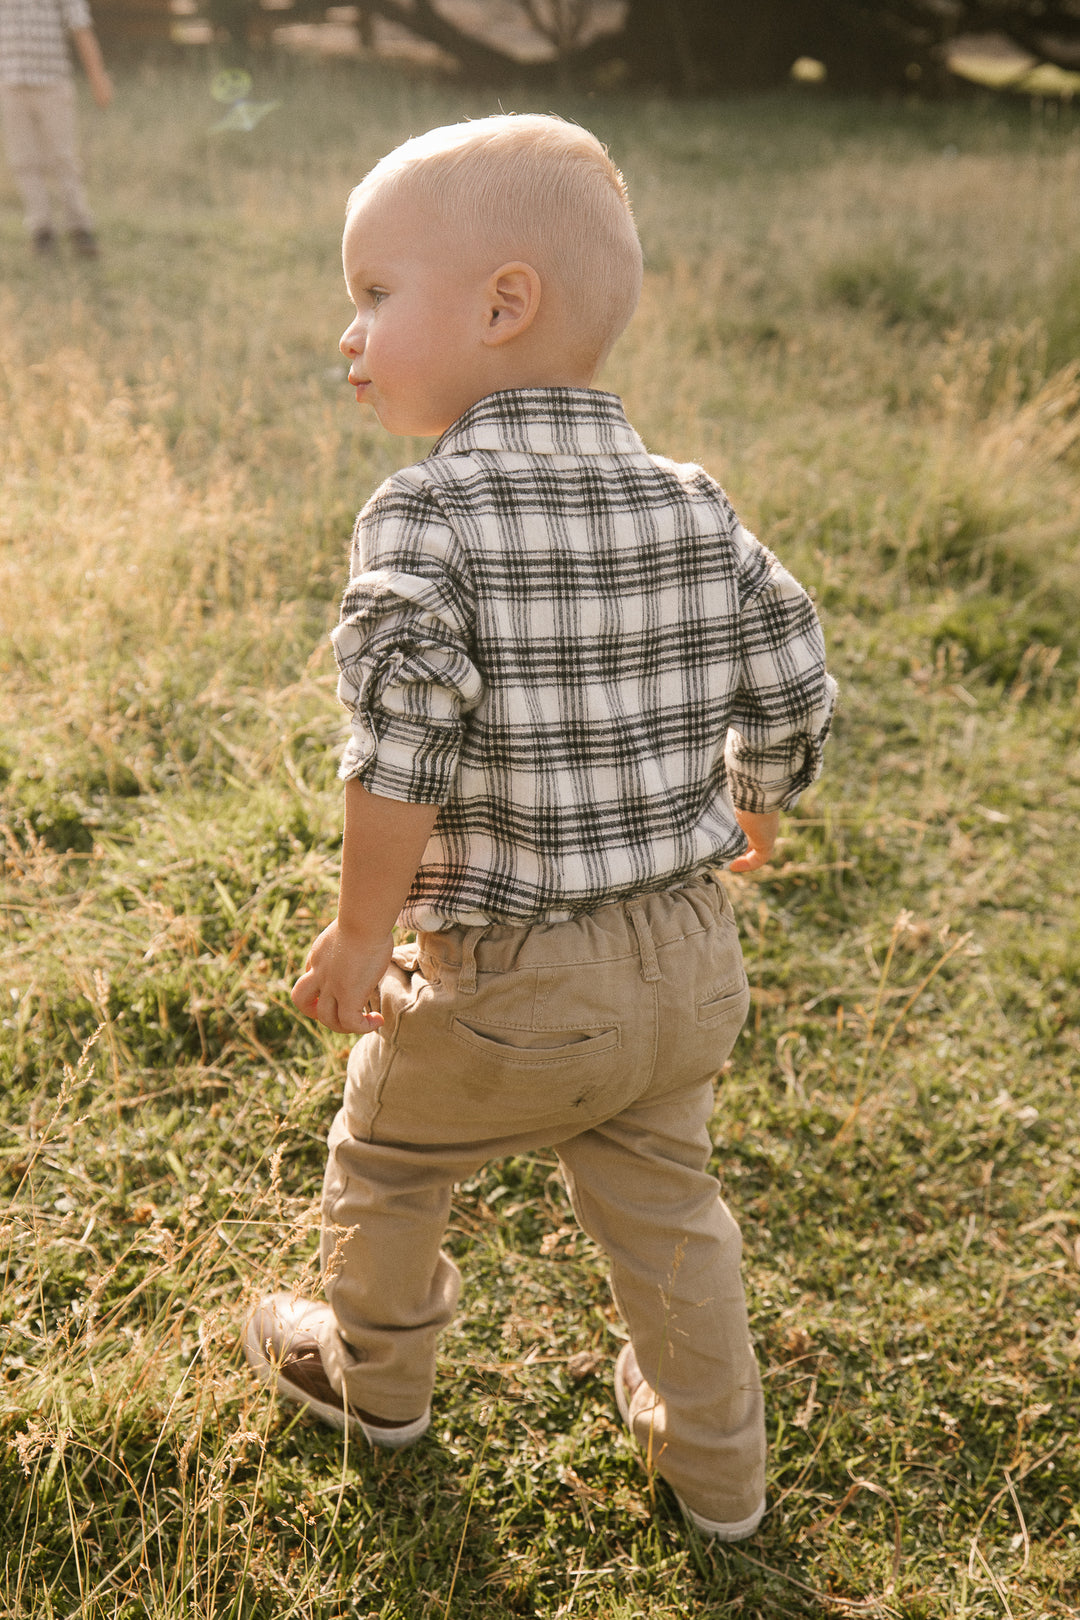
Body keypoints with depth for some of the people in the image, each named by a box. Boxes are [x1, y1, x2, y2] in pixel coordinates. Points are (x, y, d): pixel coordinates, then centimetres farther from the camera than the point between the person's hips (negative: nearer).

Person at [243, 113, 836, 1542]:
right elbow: (790, 693, 1)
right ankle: (714, 1468, 42)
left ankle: (374, 1379, 48)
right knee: (663, 1203, 24)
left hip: (507, 982, -5)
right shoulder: (692, 506, -3)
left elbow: (403, 754, -27)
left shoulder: (427, 515, -20)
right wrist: (753, 813, 20)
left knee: (384, 1166, 23)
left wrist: (360, 937, -15)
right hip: (689, 957, 5)